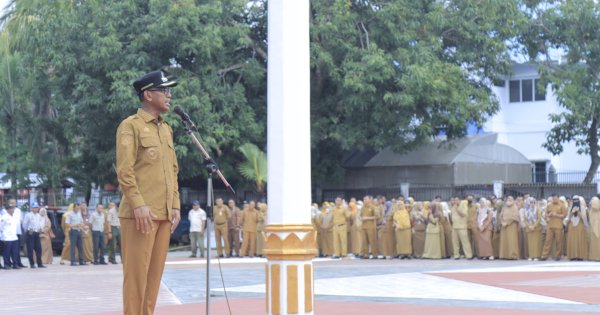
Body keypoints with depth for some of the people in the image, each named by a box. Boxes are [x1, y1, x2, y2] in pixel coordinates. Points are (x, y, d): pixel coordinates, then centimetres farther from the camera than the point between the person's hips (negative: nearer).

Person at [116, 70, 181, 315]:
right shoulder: (130, 126, -5)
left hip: (164, 214, 7)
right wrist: (139, 205, -19)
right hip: (140, 213, -7)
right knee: (136, 273, -6)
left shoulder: (166, 129, 18)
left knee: (155, 273, 8)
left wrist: (175, 205, 10)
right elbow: (124, 171, -12)